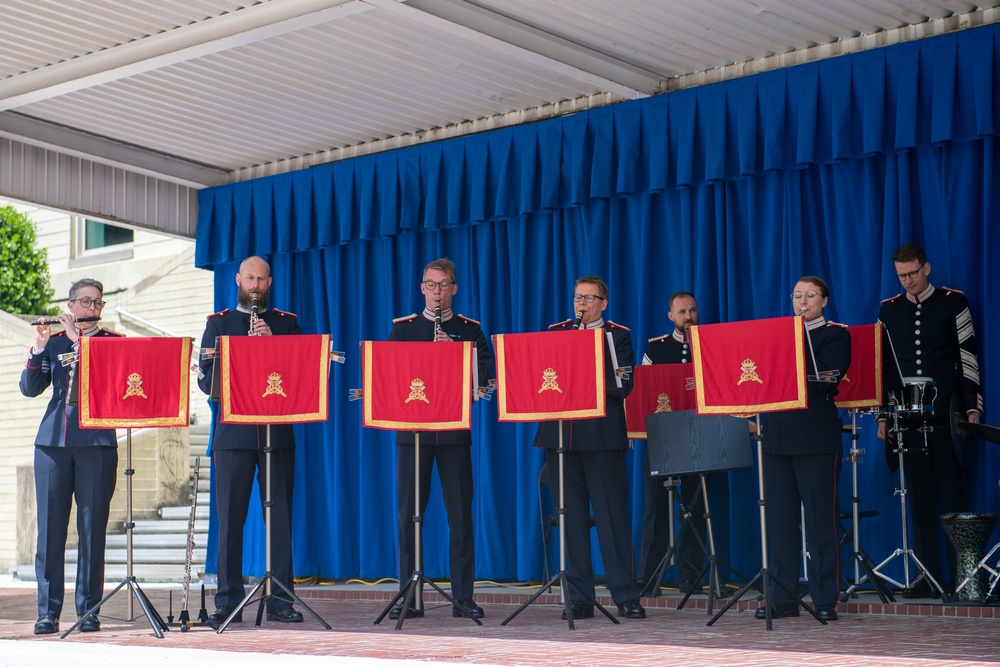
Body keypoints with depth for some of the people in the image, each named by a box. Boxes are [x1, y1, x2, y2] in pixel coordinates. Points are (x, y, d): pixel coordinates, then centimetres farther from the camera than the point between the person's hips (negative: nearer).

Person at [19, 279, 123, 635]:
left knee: (92, 528, -2)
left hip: (96, 444, -2)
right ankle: (48, 611, 4)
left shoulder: (113, 341, 7)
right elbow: (29, 388, 4)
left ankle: (89, 609, 4)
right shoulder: (54, 341, 13)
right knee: (50, 526, 0)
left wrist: (78, 341, -12)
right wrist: (39, 348, -8)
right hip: (53, 442, 2)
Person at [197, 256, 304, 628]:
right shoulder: (218, 323, 13)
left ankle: (280, 601, 6)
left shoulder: (286, 324, 14)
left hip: (277, 433, 1)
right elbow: (206, 379, 3)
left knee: (280, 518, 0)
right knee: (230, 519, -1)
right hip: (233, 434, 0)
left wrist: (273, 343, -10)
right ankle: (228, 602, 4)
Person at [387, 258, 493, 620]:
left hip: (455, 430, 0)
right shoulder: (402, 328, 10)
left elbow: (487, 372, -1)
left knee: (460, 513, -1)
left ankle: (463, 596, 4)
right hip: (412, 428, 0)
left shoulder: (469, 329, 10)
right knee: (409, 512, -1)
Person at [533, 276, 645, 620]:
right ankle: (580, 598, 9)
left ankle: (626, 596, 1)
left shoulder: (618, 336, 7)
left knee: (612, 514, -4)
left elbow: (623, 385, -4)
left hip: (602, 436, -3)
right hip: (559, 434, 3)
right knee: (572, 517, 4)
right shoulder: (554, 333, 16)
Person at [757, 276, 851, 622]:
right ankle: (784, 598, 11)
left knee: (820, 519, -4)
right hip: (777, 434, 5)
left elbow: (825, 378, -12)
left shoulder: (835, 335, 4)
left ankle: (825, 600, 1)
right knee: (780, 518, 5)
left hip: (816, 436, -5)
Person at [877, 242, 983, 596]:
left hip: (947, 415, -3)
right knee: (920, 500, 3)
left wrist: (972, 408, -5)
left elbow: (968, 358, 2)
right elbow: (883, 366, 13)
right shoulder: (888, 310, 11)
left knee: (953, 496, -3)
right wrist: (883, 416, 8)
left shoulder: (954, 303, 3)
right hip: (908, 418, 3)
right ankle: (927, 577, 6)